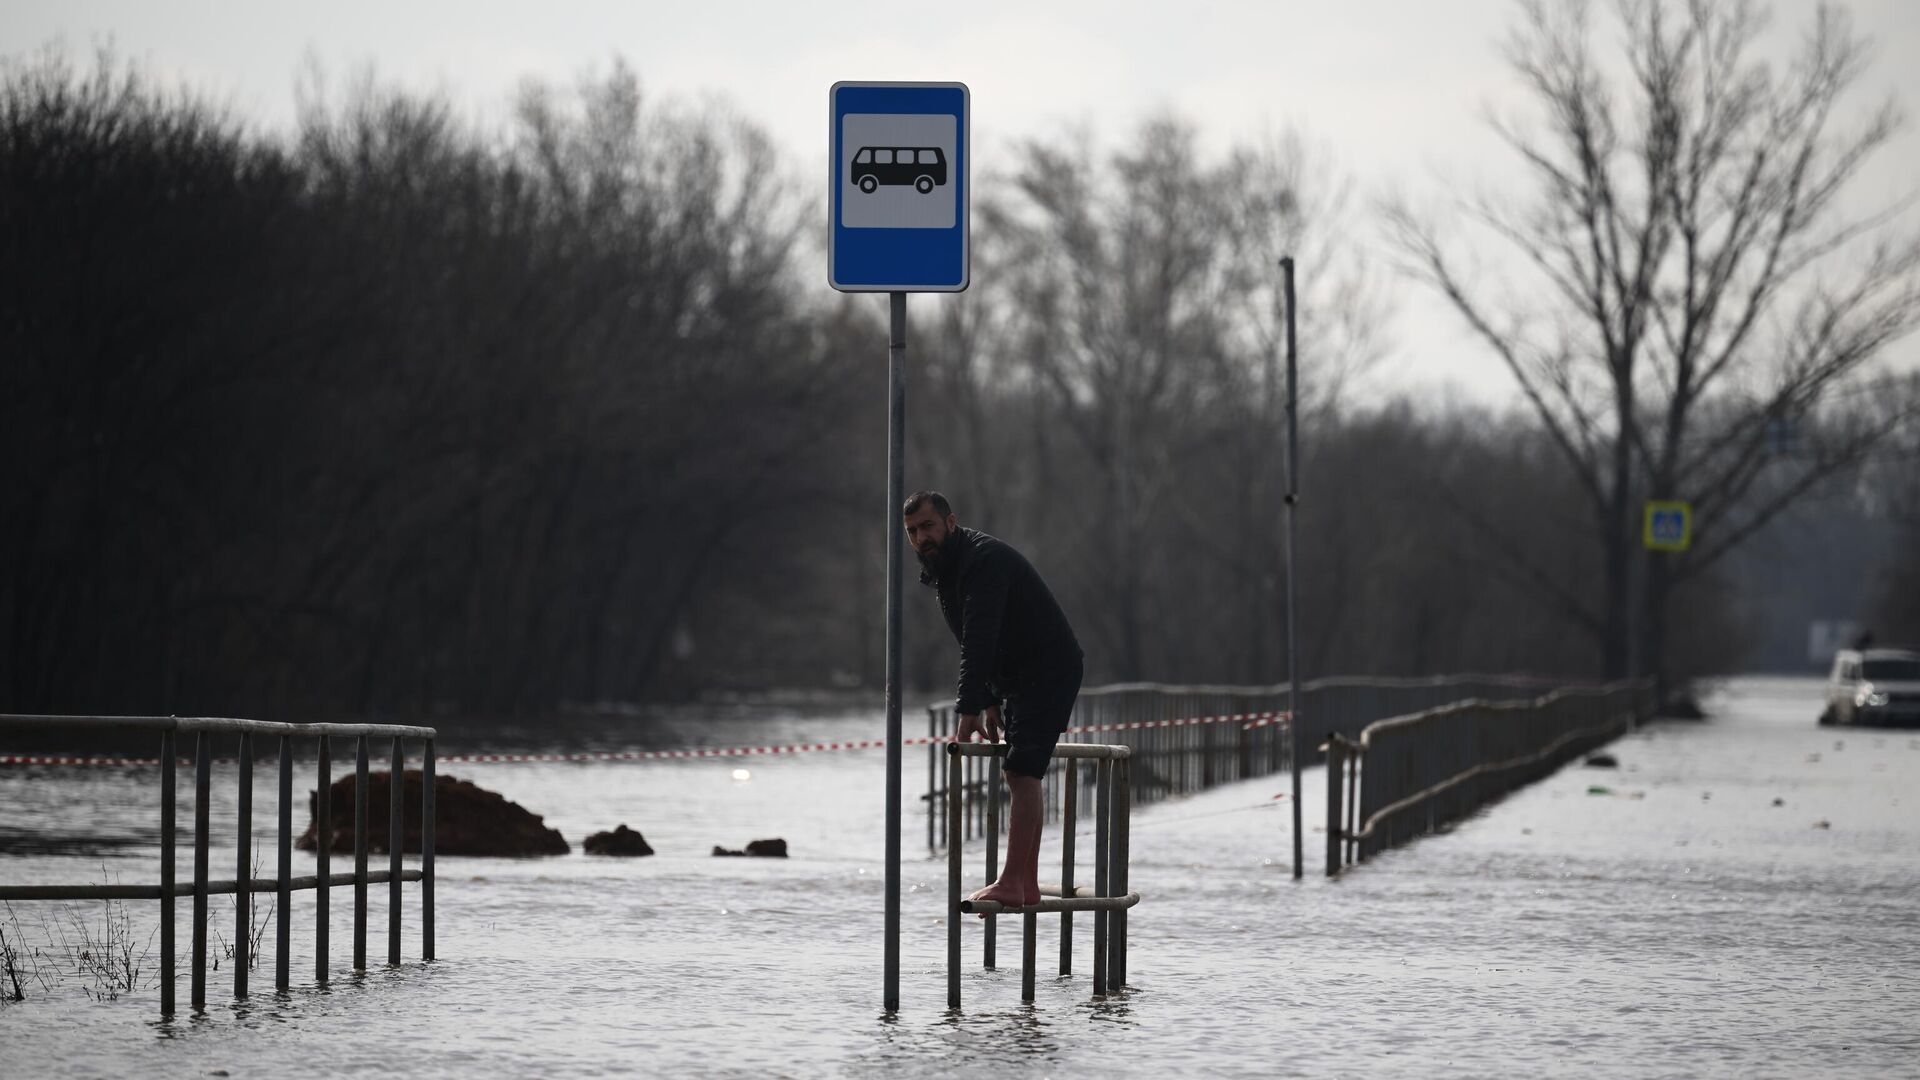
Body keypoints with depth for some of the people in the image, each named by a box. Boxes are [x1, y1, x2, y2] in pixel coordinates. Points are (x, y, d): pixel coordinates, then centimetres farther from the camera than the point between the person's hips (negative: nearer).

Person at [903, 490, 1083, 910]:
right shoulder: (941, 570, 10)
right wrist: (989, 703, 10)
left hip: (1050, 669, -10)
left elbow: (979, 642, -30)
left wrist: (968, 711, -33)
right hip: (1014, 677, 10)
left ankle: (1012, 884, -21)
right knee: (1021, 775, 9)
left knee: (1021, 772, -16)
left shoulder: (983, 560, -23)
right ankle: (1027, 885, 11)